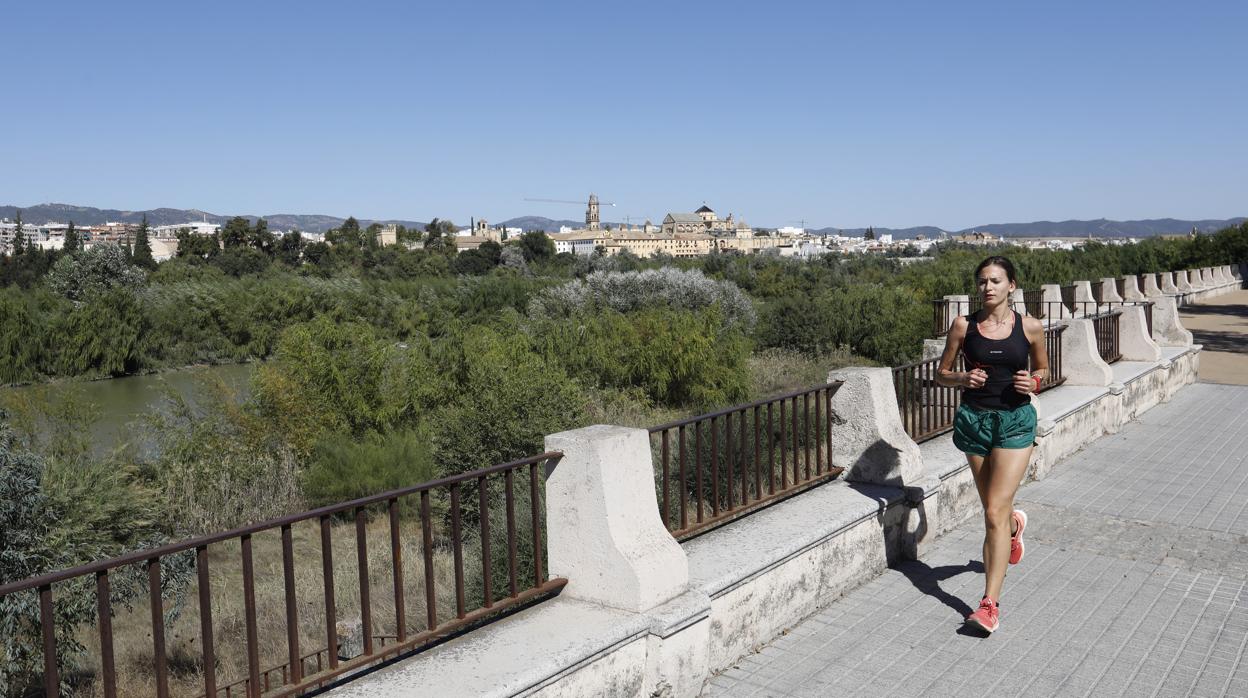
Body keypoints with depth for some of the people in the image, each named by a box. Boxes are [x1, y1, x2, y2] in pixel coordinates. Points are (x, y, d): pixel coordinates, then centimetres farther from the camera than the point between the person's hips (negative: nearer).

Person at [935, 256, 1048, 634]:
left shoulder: (1030, 327, -2)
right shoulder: (963, 325, -2)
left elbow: (1043, 368, 14)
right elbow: (942, 374, 6)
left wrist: (1033, 382, -8)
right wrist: (963, 378, -15)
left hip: (1015, 421, -2)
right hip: (974, 419, 2)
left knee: (994, 513, -11)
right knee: (993, 508, 18)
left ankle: (990, 604, -6)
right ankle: (1015, 525, 57)